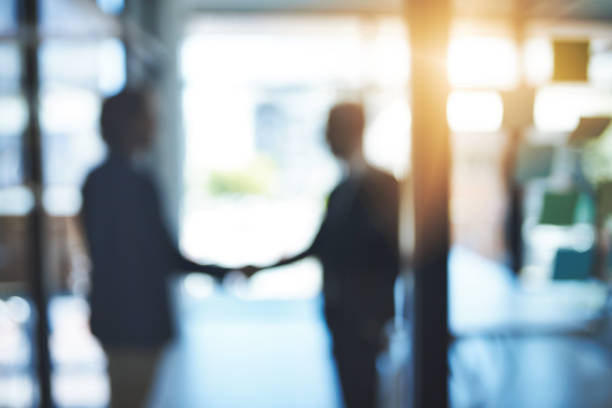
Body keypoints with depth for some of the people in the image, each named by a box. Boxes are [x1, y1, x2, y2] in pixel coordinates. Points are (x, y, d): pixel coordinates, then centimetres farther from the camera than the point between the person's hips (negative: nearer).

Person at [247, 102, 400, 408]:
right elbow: (320, 247, 17)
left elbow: (398, 252, -14)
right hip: (340, 314, 7)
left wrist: (383, 318, -16)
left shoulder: (381, 184, -10)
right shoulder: (339, 190, 12)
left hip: (368, 318, -7)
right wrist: (262, 268, 17)